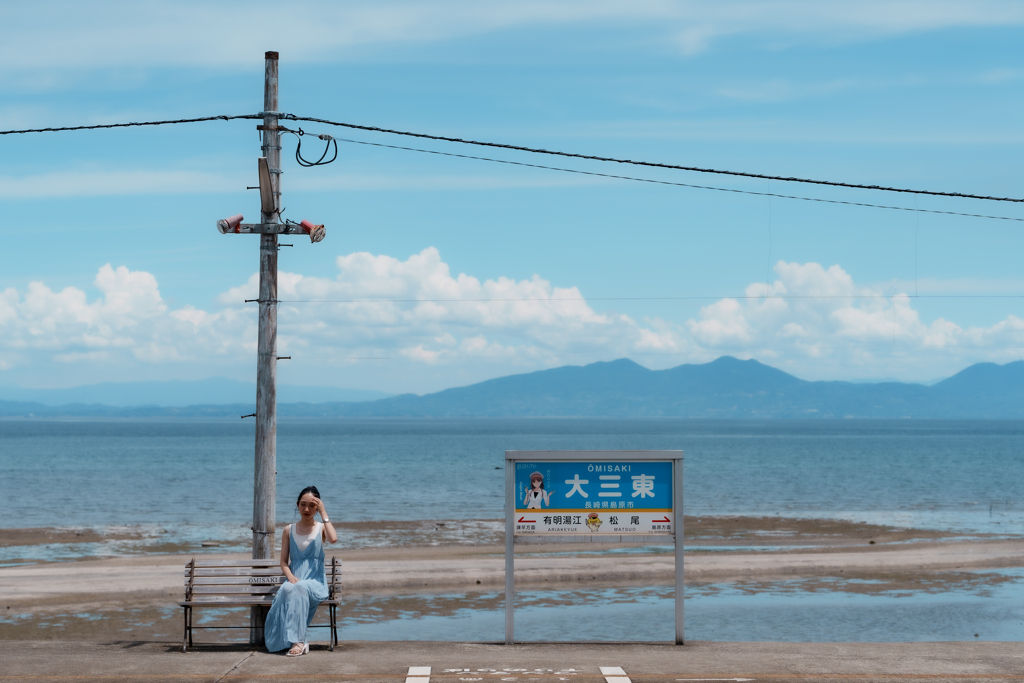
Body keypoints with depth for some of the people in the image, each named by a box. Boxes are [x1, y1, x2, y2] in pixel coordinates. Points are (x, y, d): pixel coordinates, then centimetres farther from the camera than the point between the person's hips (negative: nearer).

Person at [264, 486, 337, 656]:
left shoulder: (321, 528, 9)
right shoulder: (289, 530, 15)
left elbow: (333, 539, -16)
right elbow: (284, 561, 11)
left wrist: (323, 513, -10)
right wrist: (291, 577, -11)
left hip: (316, 582, -2)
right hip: (295, 580, 2)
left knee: (300, 588, -38)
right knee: (287, 589, -37)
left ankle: (297, 640, -39)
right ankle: (298, 640, -33)